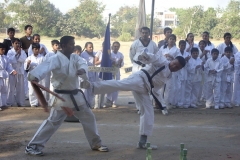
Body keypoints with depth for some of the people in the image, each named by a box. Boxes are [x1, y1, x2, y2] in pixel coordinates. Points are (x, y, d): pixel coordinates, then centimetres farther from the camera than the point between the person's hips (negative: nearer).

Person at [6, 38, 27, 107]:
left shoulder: (22, 52, 5)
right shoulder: (10, 52, -1)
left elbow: (24, 60, -8)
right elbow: (10, 60, -15)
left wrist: (19, 54, -20)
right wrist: (16, 54, -17)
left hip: (20, 72, 2)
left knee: (20, 88, 6)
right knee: (11, 87, -2)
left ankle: (20, 102, 13)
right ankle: (10, 103, 4)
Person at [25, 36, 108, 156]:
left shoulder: (75, 57, 7)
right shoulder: (56, 59, -16)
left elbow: (83, 64, -11)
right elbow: (45, 67, -34)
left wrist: (82, 70, -37)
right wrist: (35, 76, -56)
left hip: (75, 95, 7)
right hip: (62, 96, -7)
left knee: (88, 117, 14)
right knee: (53, 121, -9)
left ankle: (96, 143, 30)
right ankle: (33, 146, -2)